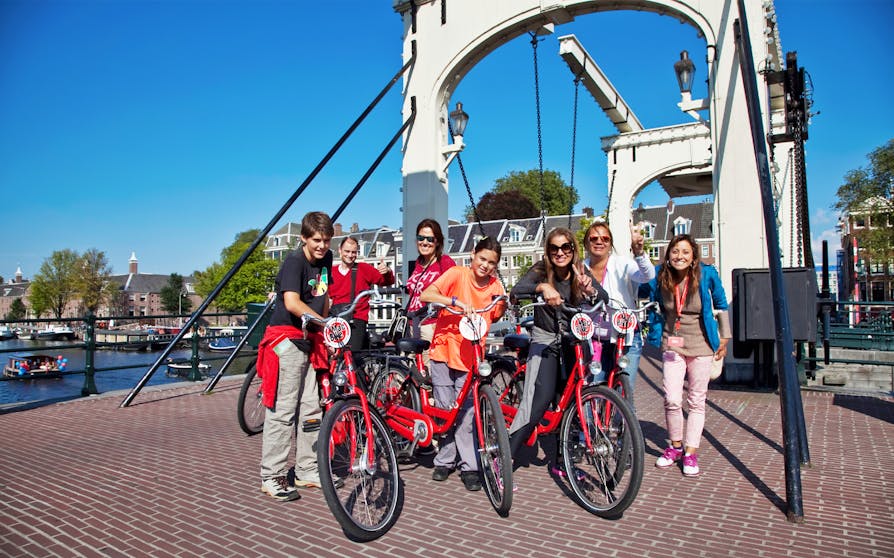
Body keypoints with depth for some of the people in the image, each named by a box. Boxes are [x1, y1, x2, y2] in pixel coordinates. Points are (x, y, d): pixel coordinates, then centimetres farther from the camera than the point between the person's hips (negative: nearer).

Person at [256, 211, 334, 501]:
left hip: (310, 341, 8)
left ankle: (307, 471, 21)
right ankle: (272, 477, 3)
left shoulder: (326, 259, 9)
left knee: (311, 408, 11)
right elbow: (292, 303, -29)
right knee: (282, 410, -6)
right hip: (287, 339, -8)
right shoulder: (294, 262, -14)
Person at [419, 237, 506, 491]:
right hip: (444, 350, -1)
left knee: (466, 413, -2)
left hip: (470, 356, 1)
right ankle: (445, 461, 21)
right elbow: (426, 295, -19)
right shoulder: (457, 274, -8)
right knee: (444, 408, 5)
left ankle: (468, 467, 10)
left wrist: (504, 305, -6)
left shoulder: (495, 286, 2)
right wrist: (456, 301, -31)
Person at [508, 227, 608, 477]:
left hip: (572, 343, 4)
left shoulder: (580, 272, -1)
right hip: (545, 341, -4)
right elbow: (516, 292, -27)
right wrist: (542, 287, -44)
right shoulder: (540, 271, -9)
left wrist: (590, 290, -38)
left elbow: (604, 298, -16)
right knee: (541, 399, -19)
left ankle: (558, 462, 24)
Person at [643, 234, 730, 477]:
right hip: (672, 343, 1)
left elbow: (721, 306, 5)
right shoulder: (660, 277, -9)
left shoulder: (707, 274, -10)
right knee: (672, 400, -5)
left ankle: (690, 452, 17)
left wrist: (724, 338, 8)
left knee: (697, 401, 6)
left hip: (701, 344, 0)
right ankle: (675, 445, 17)